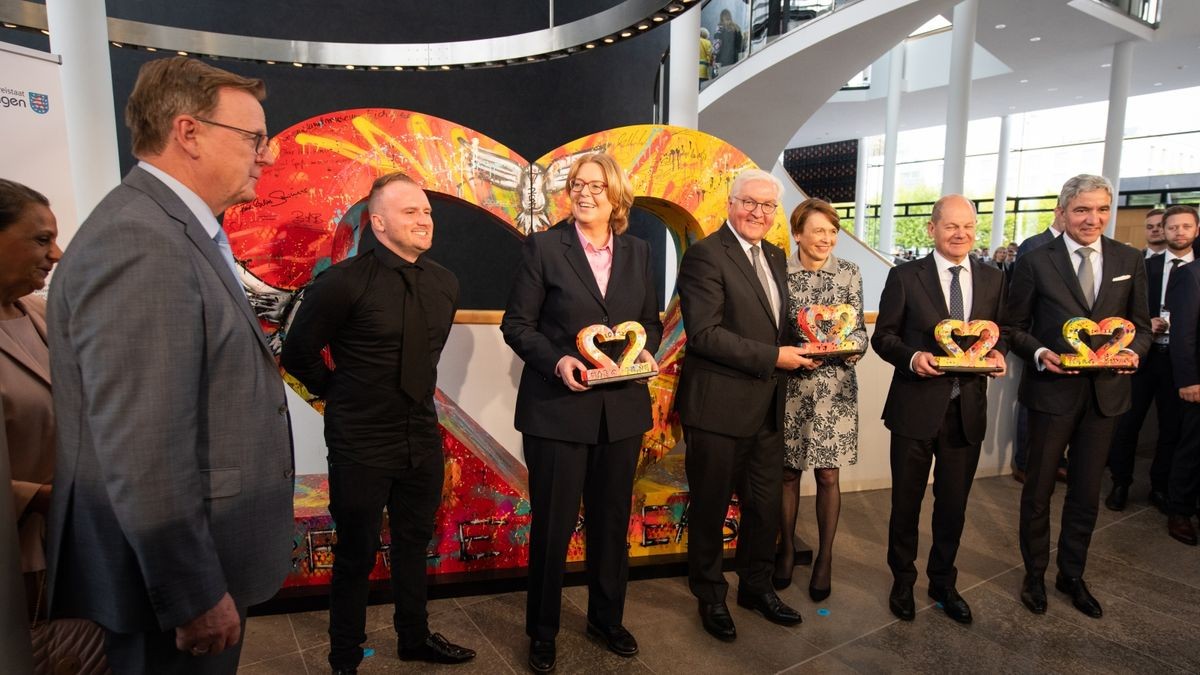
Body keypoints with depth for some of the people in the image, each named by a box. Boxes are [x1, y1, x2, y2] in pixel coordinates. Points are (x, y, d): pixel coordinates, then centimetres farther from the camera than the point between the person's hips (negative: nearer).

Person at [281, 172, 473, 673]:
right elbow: (297, 354, -7)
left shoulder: (444, 283, 0)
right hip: (360, 444, -5)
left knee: (414, 543, 20)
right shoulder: (343, 282, -17)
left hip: (423, 439, 5)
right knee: (356, 554, 11)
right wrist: (341, 394, 2)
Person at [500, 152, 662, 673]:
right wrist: (556, 361, -21)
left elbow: (651, 321, 14)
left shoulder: (638, 252, 8)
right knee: (552, 525, 8)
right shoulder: (542, 247, -4)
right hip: (558, 407, -3)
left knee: (612, 521, 17)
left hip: (622, 409, 4)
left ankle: (607, 619, 39)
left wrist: (647, 352, -7)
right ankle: (542, 632, 30)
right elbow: (516, 324, -5)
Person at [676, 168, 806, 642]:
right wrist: (772, 358, -18)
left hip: (767, 407, 7)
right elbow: (704, 333, -21)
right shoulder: (706, 254, -13)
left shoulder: (775, 256, 13)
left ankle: (756, 586, 40)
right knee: (710, 508, 11)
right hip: (719, 406, -7)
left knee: (766, 504, 18)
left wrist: (799, 345, 0)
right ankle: (710, 596, 32)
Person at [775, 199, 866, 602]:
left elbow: (859, 329, 4)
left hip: (835, 389, 1)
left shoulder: (849, 273, 2)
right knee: (788, 473, 10)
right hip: (789, 386, 0)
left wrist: (852, 347, -16)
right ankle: (787, 548, 30)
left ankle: (825, 557, 25)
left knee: (828, 475, 7)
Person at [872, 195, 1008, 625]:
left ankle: (943, 582, 37)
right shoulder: (905, 277, -4)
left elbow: (1001, 332, 12)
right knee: (906, 502, 11)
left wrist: (998, 353, -9)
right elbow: (883, 336, -3)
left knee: (953, 504, 16)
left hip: (967, 409, 3)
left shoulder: (993, 278, 7)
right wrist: (912, 357, -21)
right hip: (916, 408, -3)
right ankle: (902, 581, 32)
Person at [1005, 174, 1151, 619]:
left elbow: (1141, 324, 9)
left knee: (1087, 491, 15)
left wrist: (1133, 351, -11)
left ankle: (1072, 575, 34)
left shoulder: (1129, 261, 4)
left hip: (1106, 391, 3)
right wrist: (1040, 354, -19)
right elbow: (1014, 326, -2)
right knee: (1039, 488, 10)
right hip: (1052, 390, -3)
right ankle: (1035, 574, 29)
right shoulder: (1035, 261, -6)